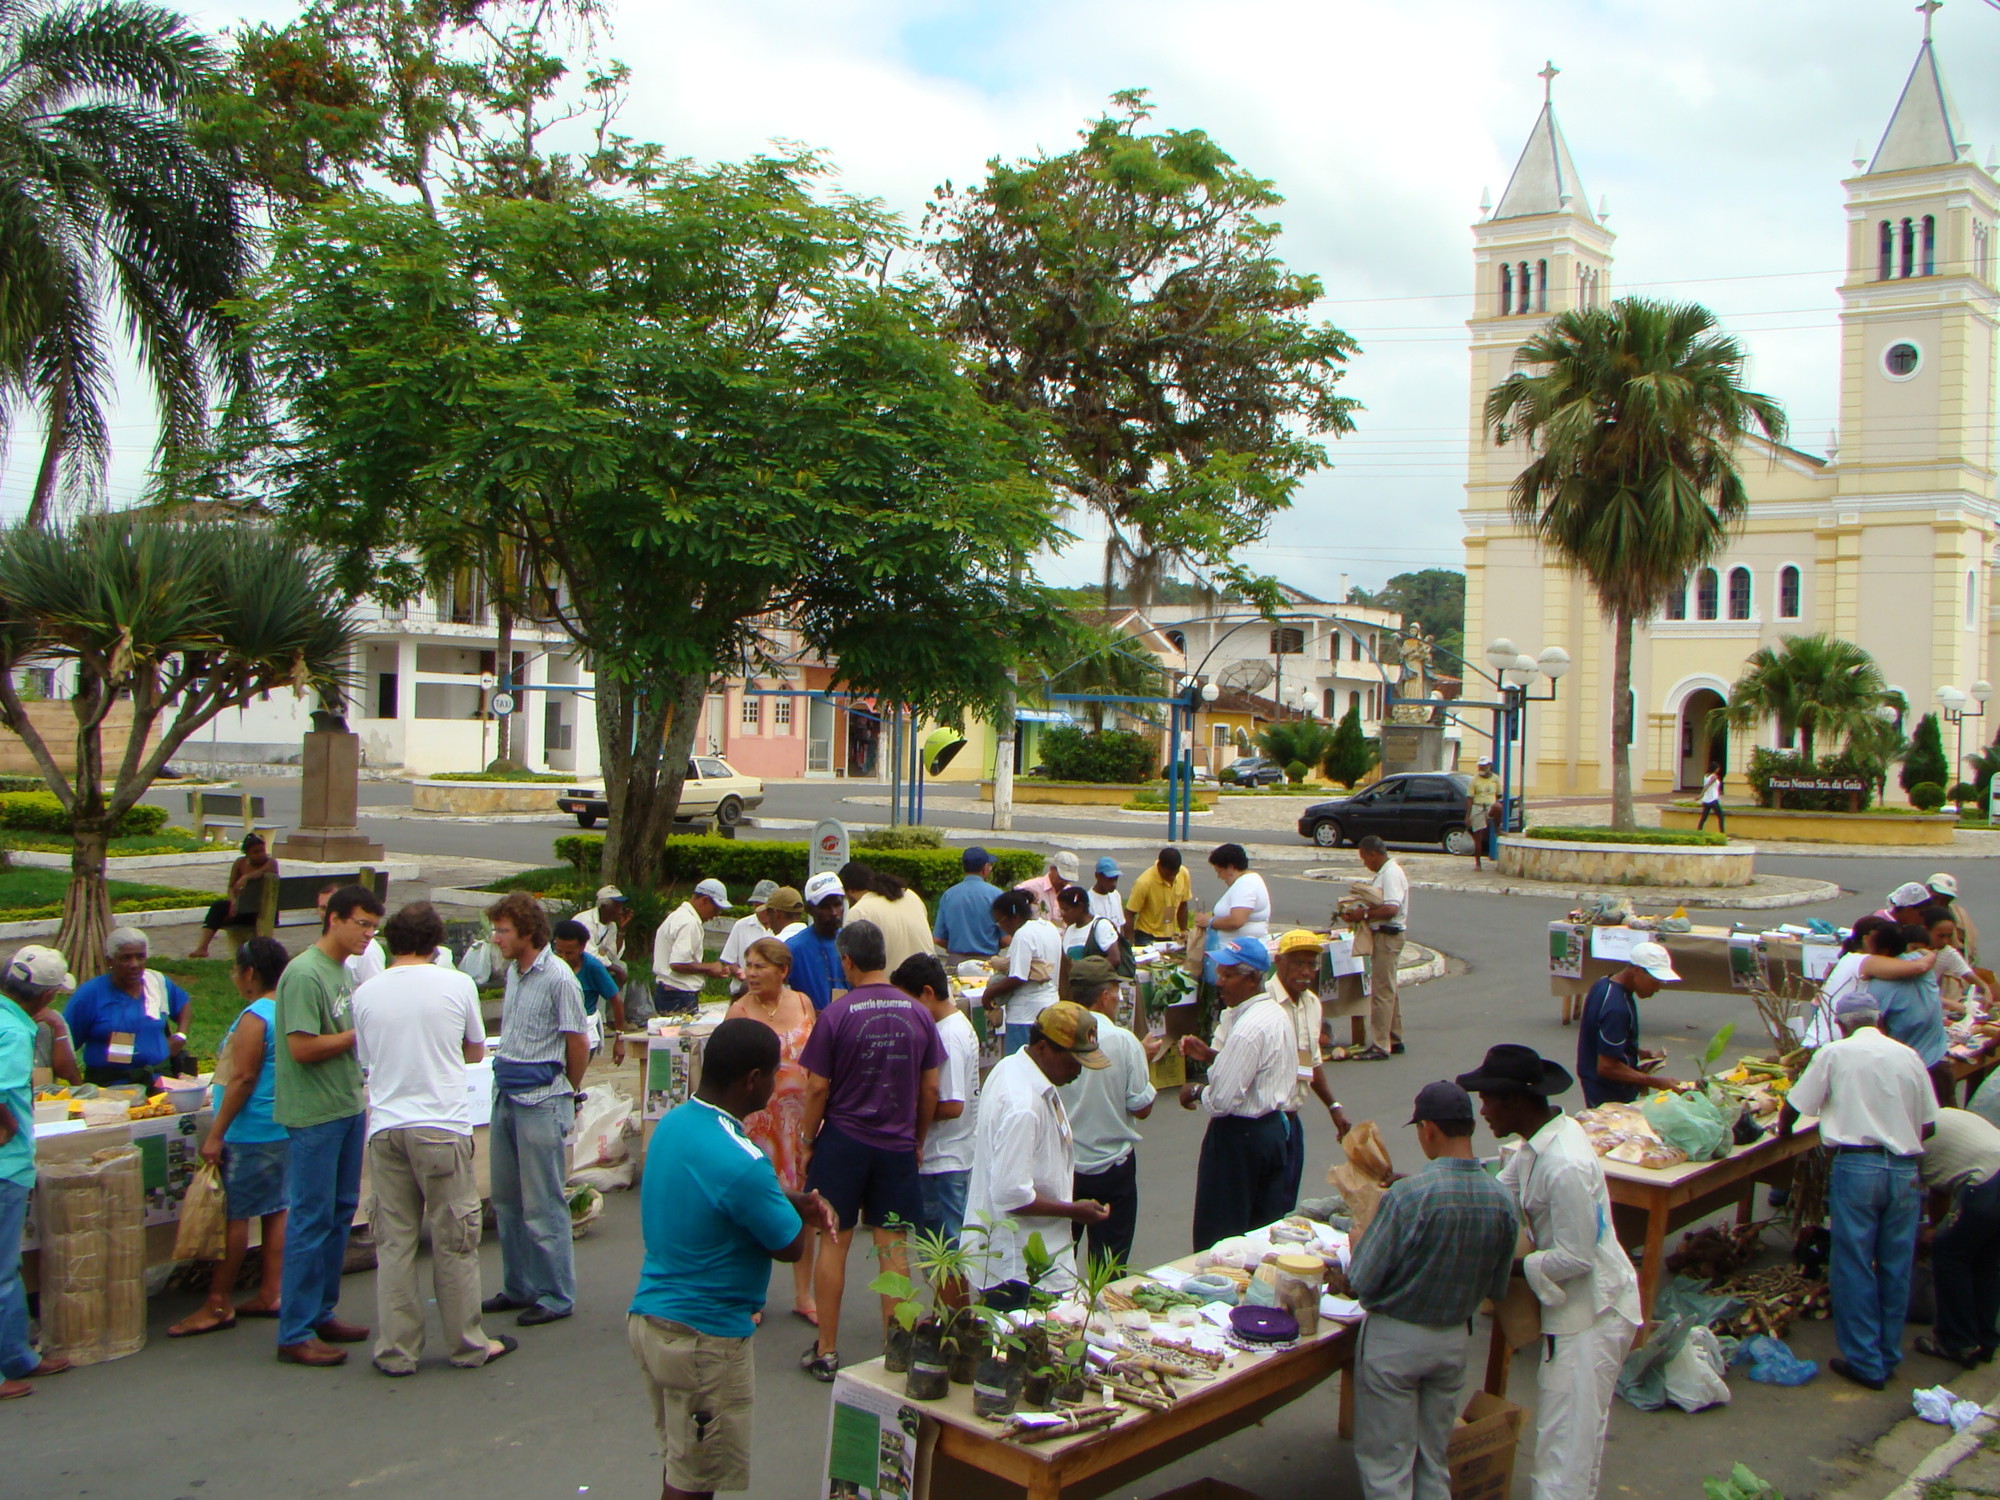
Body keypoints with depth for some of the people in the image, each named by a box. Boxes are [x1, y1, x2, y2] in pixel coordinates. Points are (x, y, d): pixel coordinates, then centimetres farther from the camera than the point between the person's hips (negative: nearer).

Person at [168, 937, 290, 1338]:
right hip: (283, 1128, 9)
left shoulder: (254, 1018, -17)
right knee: (275, 1210, 11)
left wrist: (215, 1134, -16)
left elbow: (243, 1079, -20)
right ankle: (270, 1294, 17)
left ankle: (219, 1304, 3)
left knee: (233, 1215, -3)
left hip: (250, 1134, -9)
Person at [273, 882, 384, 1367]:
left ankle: (322, 1314, 25)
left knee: (340, 1214, 14)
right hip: (315, 1115, -9)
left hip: (348, 1108, 9)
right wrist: (361, 1034, -14)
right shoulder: (304, 974, -15)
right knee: (311, 1220, -4)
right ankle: (295, 1333, 3)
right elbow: (302, 1047, -21)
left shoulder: (345, 970, 14)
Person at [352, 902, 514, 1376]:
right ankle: (467, 1345, 16)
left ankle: (396, 1350, 13)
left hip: (385, 1127, 2)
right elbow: (476, 1052, 9)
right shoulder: (457, 985, -3)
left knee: (393, 1240, 9)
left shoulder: (365, 993, 2)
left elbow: (365, 1059, 13)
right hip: (442, 1126, -2)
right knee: (455, 1240, 7)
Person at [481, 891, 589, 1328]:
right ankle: (519, 1288, 27)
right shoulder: (513, 971, 11)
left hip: (540, 1100, -8)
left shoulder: (558, 978, -14)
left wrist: (568, 1094, 2)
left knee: (543, 1206, -2)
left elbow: (578, 1043, -10)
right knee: (507, 1201, 15)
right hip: (506, 1095, 8)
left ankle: (556, 1296, 8)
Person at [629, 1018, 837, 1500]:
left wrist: (798, 1203, 5)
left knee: (679, 1458, 21)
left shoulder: (672, 1122, 1)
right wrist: (808, 1216, 8)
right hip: (704, 1338, -8)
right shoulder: (739, 1161, -27)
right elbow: (791, 1247, -13)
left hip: (647, 1316, 8)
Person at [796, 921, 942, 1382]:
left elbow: (817, 1087, -9)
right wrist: (918, 1140, 16)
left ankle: (826, 1351, 15)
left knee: (833, 1243, 7)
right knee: (893, 1246, 8)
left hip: (842, 1142, -2)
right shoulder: (918, 1014, -2)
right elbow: (930, 1089, 3)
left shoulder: (836, 1014, -12)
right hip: (897, 1145, 2)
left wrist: (808, 1141, 4)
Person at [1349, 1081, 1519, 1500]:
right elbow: (1497, 1290, 3)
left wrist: (1359, 1242, 1)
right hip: (1454, 1340, 5)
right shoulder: (1502, 1201, -9)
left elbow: (1364, 1281, -19)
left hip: (1395, 1339, -5)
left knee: (1385, 1465, 9)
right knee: (1433, 1462, 20)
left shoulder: (1409, 1194, -25)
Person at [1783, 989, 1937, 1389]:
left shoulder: (1834, 1053, -1)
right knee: (1896, 1267, 12)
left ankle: (1864, 1362, 7)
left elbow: (1793, 1107, 3)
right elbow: (1928, 1124, 10)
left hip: (1856, 1165, -3)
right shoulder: (1909, 1056, 8)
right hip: (1905, 1169, 4)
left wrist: (1782, 1129, 24)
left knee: (1854, 1266, 4)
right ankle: (1888, 1357, 21)